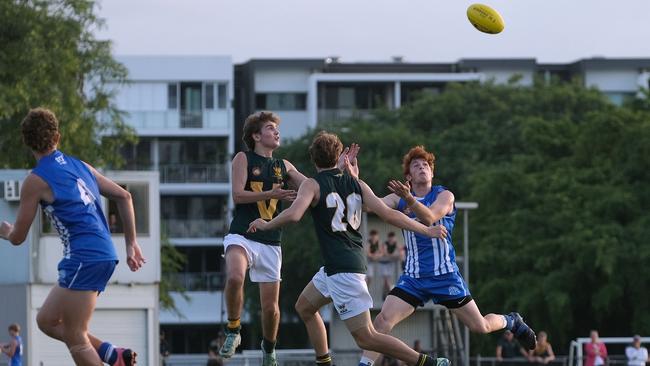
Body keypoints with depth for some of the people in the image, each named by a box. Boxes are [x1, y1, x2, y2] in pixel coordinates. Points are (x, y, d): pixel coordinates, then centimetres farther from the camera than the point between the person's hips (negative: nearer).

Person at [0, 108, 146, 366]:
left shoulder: (36, 180, -4)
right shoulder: (79, 166, 16)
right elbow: (123, 197, 17)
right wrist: (131, 245, 21)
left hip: (83, 258, -8)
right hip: (105, 255, 8)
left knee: (75, 338, -3)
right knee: (46, 320, 17)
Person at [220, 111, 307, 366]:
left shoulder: (283, 167, 15)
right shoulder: (244, 159, 2)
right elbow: (238, 194, -9)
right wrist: (272, 194, -18)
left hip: (271, 243, 4)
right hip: (242, 236, -4)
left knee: (271, 306, 4)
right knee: (235, 277, -35)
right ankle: (233, 332, -13)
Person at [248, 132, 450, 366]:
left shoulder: (313, 185, -7)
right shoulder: (356, 184, 9)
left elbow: (293, 214, -23)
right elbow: (388, 214, 2)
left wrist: (266, 225, -6)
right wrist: (427, 230, 7)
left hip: (342, 270, -8)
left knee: (366, 338, -9)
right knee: (304, 307, 28)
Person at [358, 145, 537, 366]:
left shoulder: (444, 196, -5)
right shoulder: (398, 199, 5)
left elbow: (429, 218, -25)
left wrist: (409, 199, -44)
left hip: (445, 275, -3)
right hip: (413, 277, 3)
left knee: (480, 327, 3)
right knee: (383, 320, -17)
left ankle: (511, 321, 34)